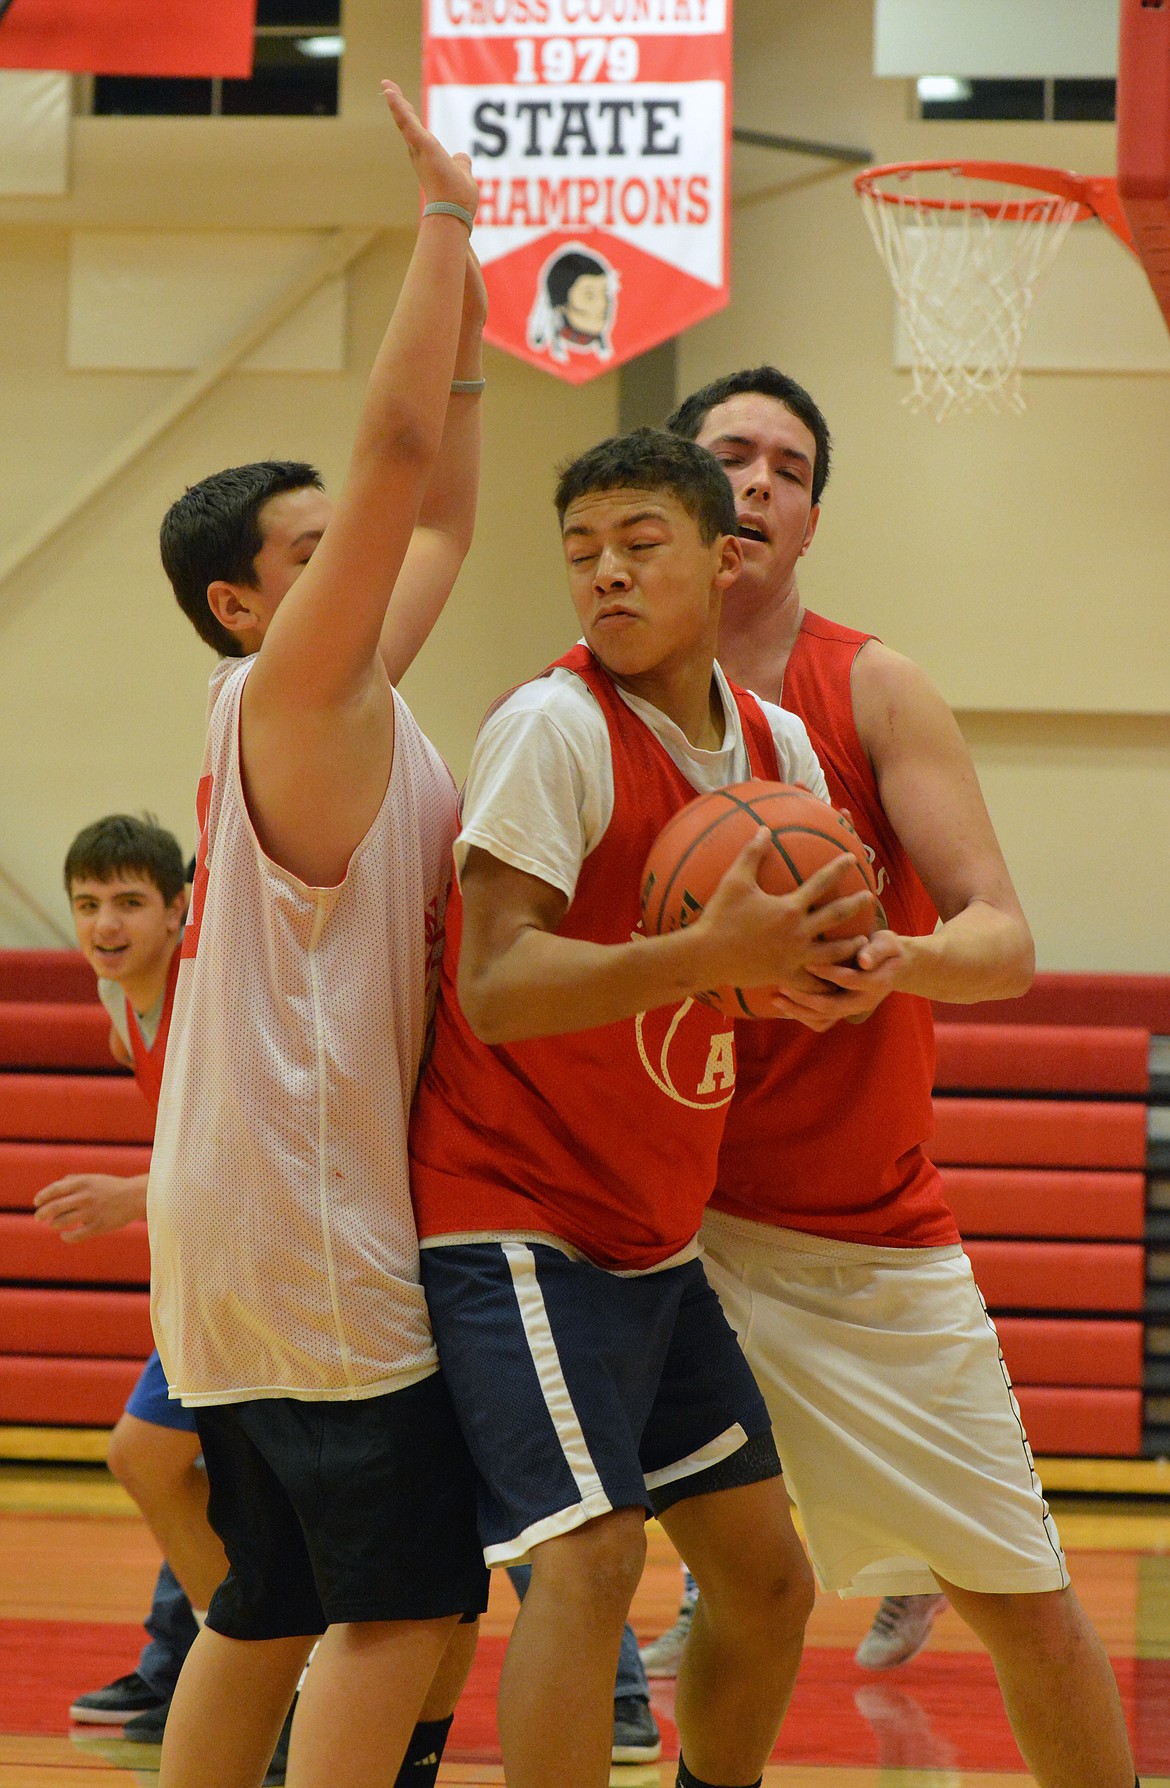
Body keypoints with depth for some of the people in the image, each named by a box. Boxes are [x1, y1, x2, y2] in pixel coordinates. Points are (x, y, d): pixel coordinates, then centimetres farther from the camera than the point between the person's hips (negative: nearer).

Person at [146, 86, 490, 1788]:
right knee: (409, 1596, -11)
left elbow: (437, 513, 24)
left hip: (252, 1238, 10)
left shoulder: (339, 709, 16)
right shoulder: (292, 691, -8)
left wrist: (468, 312, 17)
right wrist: (447, 217, -11)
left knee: (275, 1604, 12)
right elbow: (397, 450, -16)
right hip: (305, 1233, -10)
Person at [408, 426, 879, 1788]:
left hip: (654, 1237, 8)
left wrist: (827, 957, -9)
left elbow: (811, 941, 15)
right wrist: (711, 955, -36)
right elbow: (497, 985, -24)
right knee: (590, 1550, -22)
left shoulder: (776, 745, 6)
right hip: (516, 1217, -8)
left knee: (766, 1578, 11)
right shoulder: (552, 727, -16)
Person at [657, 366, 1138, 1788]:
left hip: (869, 1241, 0)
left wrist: (901, 962, -33)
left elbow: (1005, 942, -10)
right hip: (660, 1218, 0)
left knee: (1025, 1599, 4)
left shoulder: (873, 691, -4)